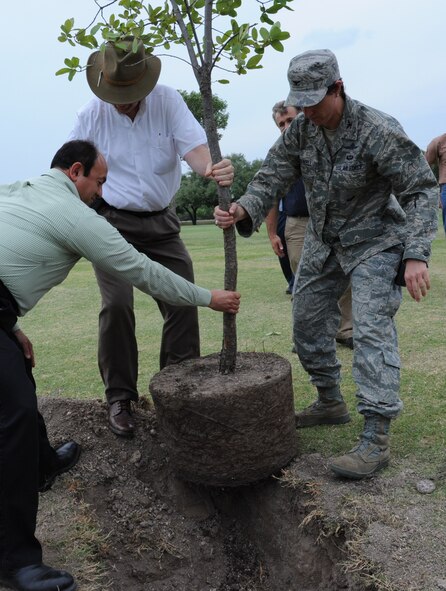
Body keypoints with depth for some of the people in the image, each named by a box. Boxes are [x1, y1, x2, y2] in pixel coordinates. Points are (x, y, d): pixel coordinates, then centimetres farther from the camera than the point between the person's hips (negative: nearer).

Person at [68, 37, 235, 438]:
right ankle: (119, 398, 2)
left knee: (183, 301, 0)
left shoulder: (168, 101, -7)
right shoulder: (92, 115, -7)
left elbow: (193, 146, -21)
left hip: (161, 223, 2)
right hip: (112, 222, -2)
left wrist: (213, 170, -44)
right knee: (117, 304, -14)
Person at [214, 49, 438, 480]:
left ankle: (376, 439, -13)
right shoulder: (300, 129, -6)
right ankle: (330, 403, 27)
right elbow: (272, 177, -8)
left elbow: (420, 189, -21)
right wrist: (244, 210, -31)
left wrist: (416, 255, -33)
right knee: (307, 323, 9)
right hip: (323, 242, 7)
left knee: (371, 329, -16)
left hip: (373, 243, -6)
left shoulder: (378, 131, -22)